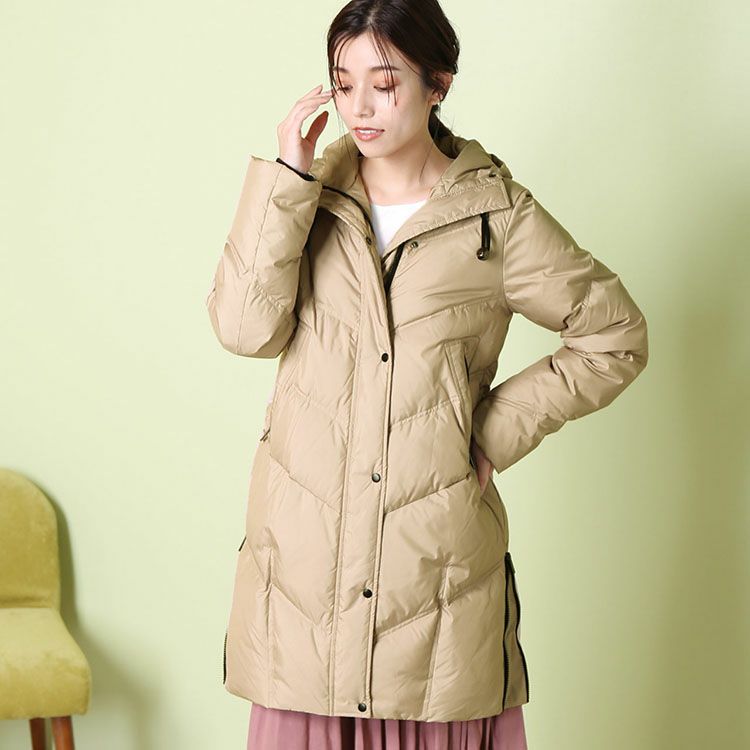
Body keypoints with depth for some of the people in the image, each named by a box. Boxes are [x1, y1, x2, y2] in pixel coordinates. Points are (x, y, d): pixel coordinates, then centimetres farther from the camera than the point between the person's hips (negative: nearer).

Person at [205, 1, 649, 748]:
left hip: (438, 547, -2)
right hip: (307, 541, 2)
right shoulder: (311, 197, 6)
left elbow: (616, 335, 4)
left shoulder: (497, 215, -1)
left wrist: (500, 427, -1)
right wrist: (286, 178, -11)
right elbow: (244, 325, -9)